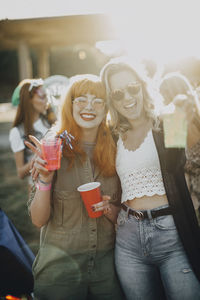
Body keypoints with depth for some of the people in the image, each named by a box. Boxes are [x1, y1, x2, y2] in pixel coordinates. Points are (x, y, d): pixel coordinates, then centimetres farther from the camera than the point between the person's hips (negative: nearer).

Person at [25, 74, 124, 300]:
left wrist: (109, 209, -12)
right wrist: (45, 179, -24)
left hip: (107, 265, 3)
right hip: (59, 267, -2)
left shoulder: (114, 151, 0)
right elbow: (38, 220, -9)